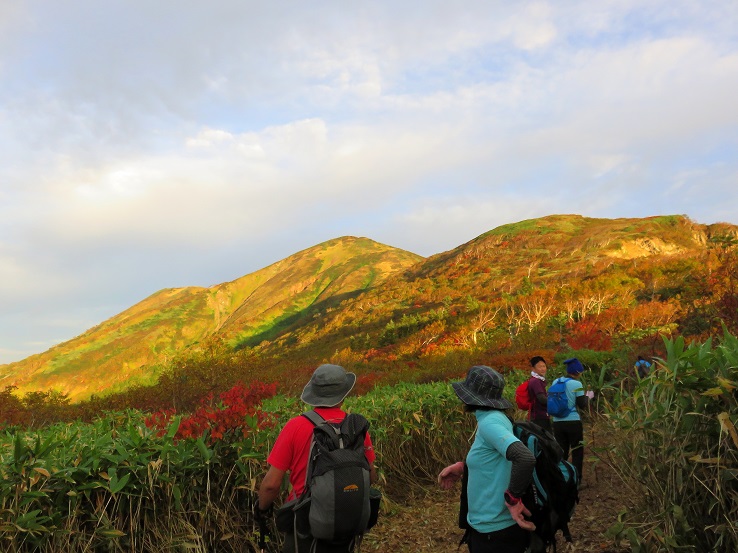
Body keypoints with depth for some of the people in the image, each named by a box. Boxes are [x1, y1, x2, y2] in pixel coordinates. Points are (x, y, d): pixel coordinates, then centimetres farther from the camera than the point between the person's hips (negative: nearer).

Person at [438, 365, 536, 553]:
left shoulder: (489, 422, -23)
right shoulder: (495, 418, 4)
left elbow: (525, 458, -36)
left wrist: (513, 499, -25)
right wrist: (462, 467, 11)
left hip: (495, 531, -9)